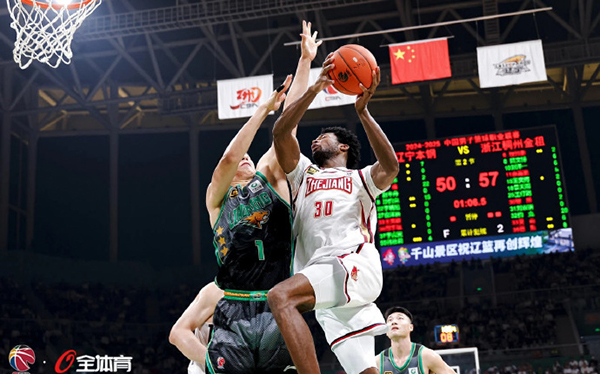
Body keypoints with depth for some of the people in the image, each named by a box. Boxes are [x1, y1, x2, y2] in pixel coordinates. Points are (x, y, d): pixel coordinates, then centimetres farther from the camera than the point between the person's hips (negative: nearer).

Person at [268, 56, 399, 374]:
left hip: (355, 264, -4)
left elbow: (390, 167, -4)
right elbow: (280, 133, 15)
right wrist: (315, 89, 8)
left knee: (280, 297, -30)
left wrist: (362, 111, -4)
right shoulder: (303, 174, 31)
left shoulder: (360, 179, 21)